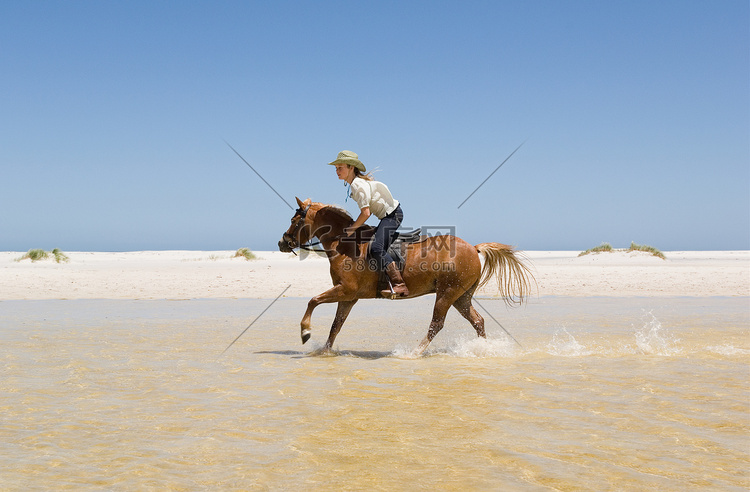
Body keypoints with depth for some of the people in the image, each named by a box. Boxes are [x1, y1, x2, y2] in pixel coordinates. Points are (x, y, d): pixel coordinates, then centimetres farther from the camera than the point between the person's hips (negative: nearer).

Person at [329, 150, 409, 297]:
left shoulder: (358, 185, -18)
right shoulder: (355, 183, 12)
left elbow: (365, 213, -23)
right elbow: (369, 209, 18)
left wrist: (352, 229, -13)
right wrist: (356, 225, 11)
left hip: (392, 214, -11)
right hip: (389, 214, 11)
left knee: (376, 249, -26)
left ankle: (399, 285, -33)